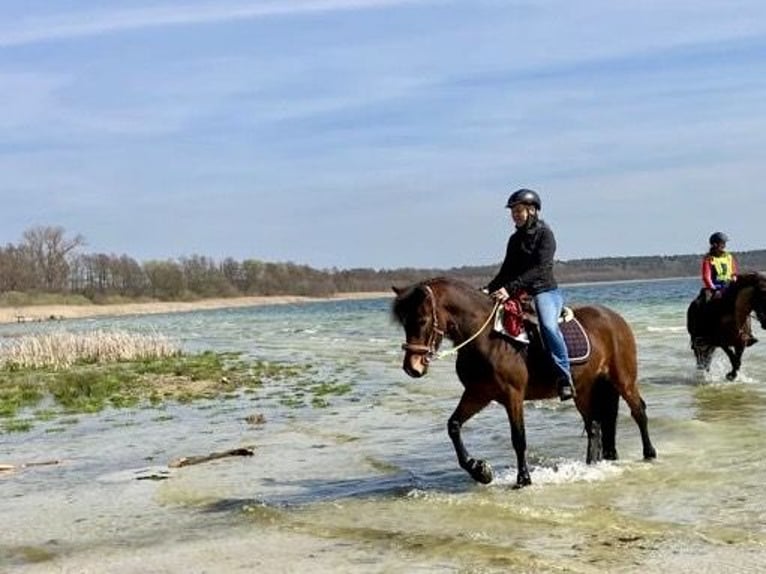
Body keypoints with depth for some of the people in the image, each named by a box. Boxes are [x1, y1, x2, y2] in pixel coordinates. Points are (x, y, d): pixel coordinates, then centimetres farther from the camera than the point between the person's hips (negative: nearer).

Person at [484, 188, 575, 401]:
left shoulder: (544, 234, -6)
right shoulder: (515, 239, 15)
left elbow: (539, 269, -18)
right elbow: (506, 271, 16)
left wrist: (511, 289, -27)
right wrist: (489, 290, -2)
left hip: (545, 291, -7)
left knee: (548, 325, -34)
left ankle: (564, 377, -29)